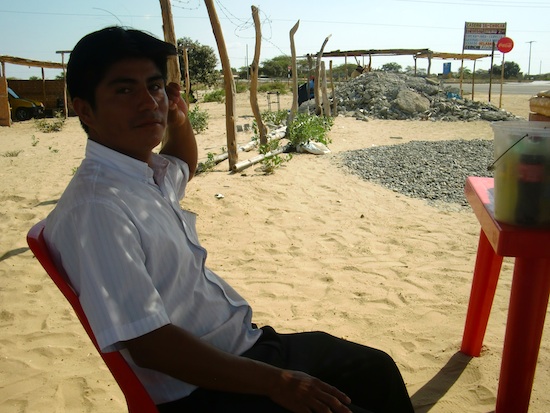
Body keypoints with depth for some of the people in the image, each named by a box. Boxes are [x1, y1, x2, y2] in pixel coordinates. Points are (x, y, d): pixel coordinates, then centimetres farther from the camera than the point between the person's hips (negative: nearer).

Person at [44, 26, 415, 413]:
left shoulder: (150, 172, 3)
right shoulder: (95, 209, -25)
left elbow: (185, 167, 30)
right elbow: (148, 345, -27)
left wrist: (180, 120, 8)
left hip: (246, 343, 9)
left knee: (376, 369, 15)